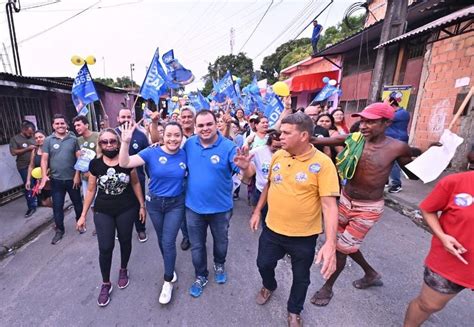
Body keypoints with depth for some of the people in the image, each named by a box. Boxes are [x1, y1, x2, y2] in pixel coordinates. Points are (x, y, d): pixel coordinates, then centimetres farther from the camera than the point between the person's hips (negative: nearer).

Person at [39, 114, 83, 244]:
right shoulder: (48, 140, 1)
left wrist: (77, 175, -8)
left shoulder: (73, 139, -1)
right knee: (57, 206, 8)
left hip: (72, 178, 0)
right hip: (56, 180, 1)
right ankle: (59, 230, 23)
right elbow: (44, 159, -1)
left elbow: (79, 158, -2)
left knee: (77, 203, 13)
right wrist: (44, 176, -12)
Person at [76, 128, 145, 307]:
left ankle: (123, 270, 43)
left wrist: (142, 205, 0)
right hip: (102, 212, 1)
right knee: (105, 248, 4)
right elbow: (91, 190, 2)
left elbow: (135, 183, -1)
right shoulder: (95, 164, -6)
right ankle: (105, 284, 27)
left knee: (125, 241, 16)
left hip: (126, 210, 0)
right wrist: (83, 215, 4)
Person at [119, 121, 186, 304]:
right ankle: (170, 269, 46)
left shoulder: (185, 155, -10)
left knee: (168, 242, 0)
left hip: (176, 204, -1)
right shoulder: (152, 153, -13)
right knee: (161, 240, 19)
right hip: (155, 203, 1)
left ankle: (168, 282, 22)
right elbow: (124, 163, -22)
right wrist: (126, 142, -33)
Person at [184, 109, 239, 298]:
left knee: (220, 242, 24)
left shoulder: (228, 146, -18)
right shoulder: (189, 144, -6)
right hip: (193, 207, 2)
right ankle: (201, 276, 46)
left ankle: (219, 265, 56)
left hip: (220, 208, -2)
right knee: (197, 246, 20)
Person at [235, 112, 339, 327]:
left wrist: (330, 243, -30)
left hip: (304, 236, -3)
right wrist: (257, 211, 10)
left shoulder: (322, 163, -20)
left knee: (301, 277, 19)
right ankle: (269, 286, 58)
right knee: (264, 263, 23)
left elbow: (329, 204, -22)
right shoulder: (277, 156, -4)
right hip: (272, 229, 4)